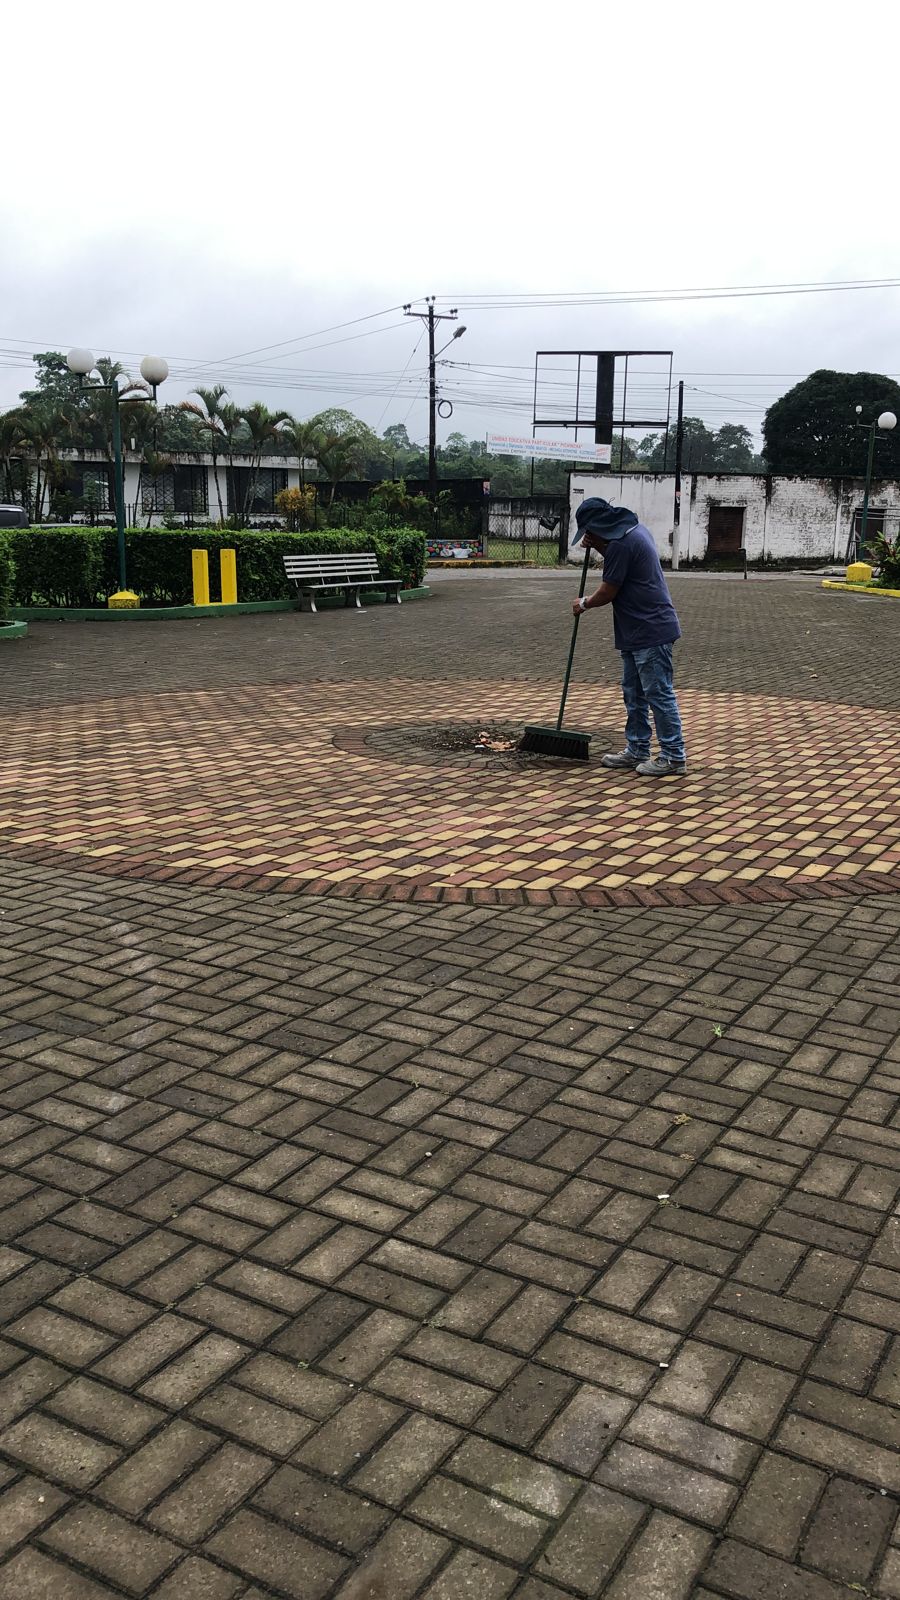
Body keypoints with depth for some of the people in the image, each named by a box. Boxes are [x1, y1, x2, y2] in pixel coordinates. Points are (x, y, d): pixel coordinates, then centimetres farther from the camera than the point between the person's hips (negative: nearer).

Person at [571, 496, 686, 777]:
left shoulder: (621, 542, -19)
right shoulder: (634, 529, 12)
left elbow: (607, 592, -14)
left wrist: (584, 604, 5)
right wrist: (596, 546, 13)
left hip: (650, 630, -11)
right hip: (637, 630, 11)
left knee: (659, 694, -6)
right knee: (634, 693, 16)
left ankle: (674, 757, -1)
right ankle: (636, 751, 24)